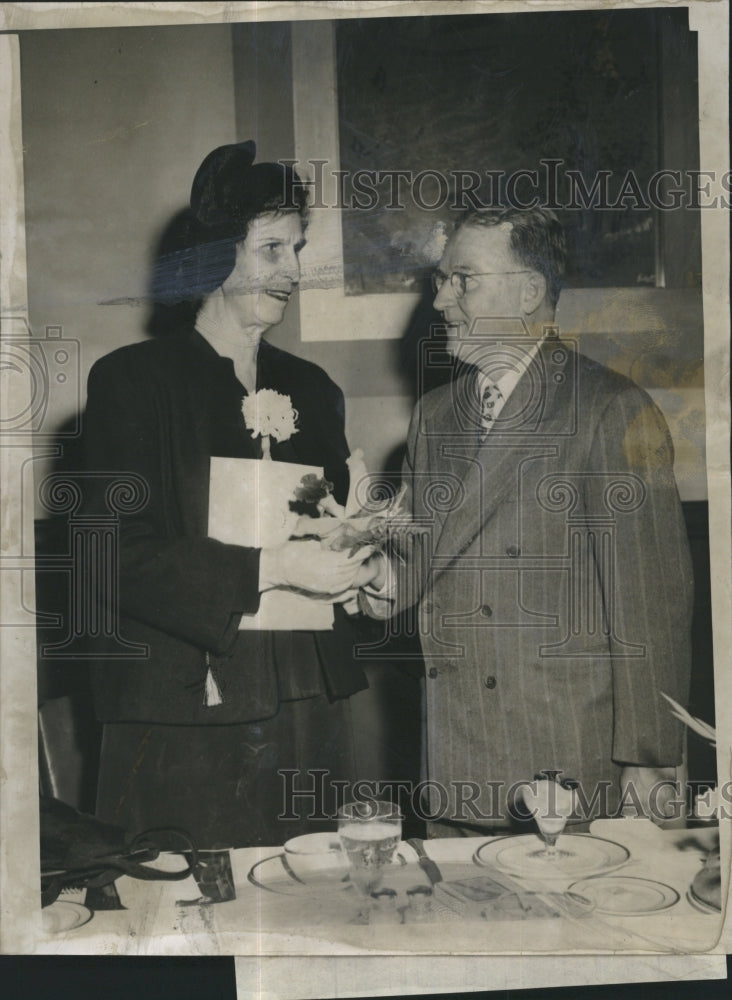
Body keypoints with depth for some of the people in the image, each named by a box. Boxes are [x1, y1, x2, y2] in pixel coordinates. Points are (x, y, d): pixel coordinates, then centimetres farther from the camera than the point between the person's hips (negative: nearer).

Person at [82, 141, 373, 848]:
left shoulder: (310, 388, 16)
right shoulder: (131, 380, -2)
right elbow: (122, 556, -11)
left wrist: (354, 549, -1)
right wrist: (272, 567, -16)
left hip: (309, 709, 5)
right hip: (181, 716, -4)